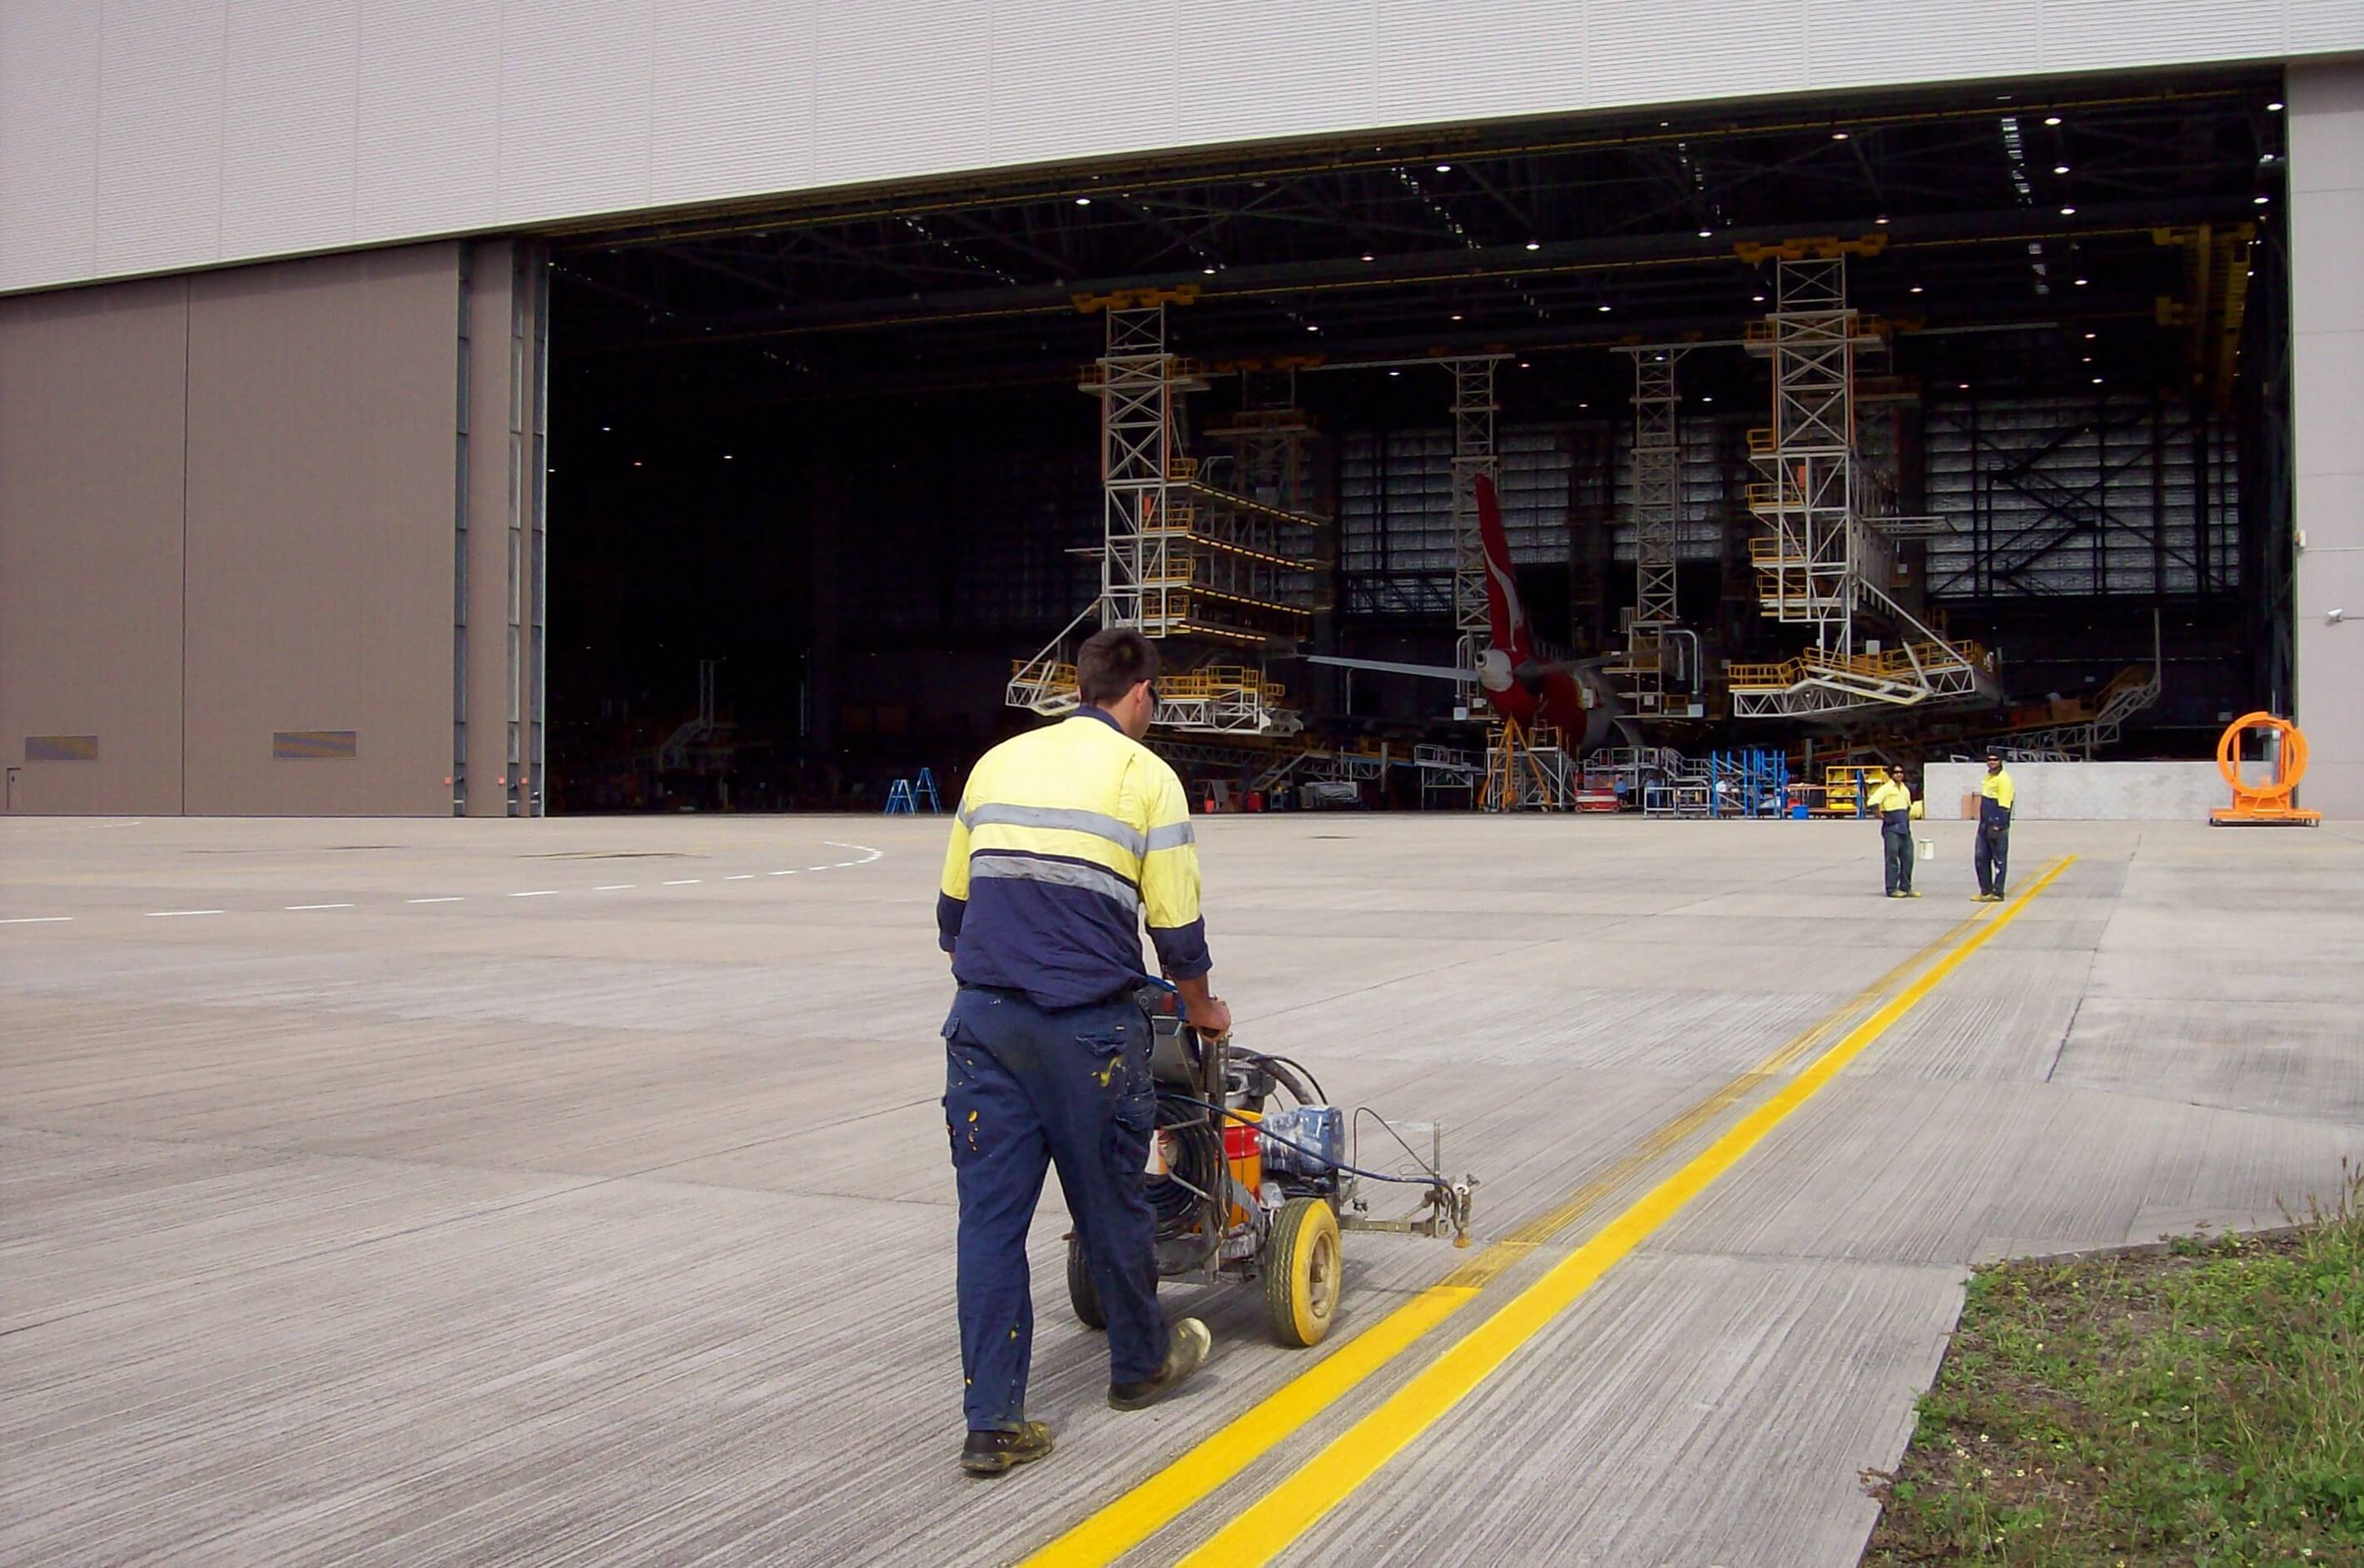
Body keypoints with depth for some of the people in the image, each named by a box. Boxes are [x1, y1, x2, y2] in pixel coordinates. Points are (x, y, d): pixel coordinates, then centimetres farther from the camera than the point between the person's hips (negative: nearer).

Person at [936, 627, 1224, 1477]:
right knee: (1111, 1202, 13)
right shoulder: (1146, 775, 1)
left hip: (982, 1019, 4)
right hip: (1089, 1025, -4)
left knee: (990, 1214, 5)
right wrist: (1202, 1011, 20)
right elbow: (1178, 928, 1)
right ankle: (1141, 1363, 34)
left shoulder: (997, 762, 15)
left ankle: (992, 1422, 5)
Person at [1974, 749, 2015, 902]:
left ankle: (1997, 893, 2)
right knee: (1980, 857, 10)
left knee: (1999, 859, -1)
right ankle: (1985, 891, 17)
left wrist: (1998, 826, -21)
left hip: (1997, 825, -9)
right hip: (1985, 824, 9)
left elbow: (2004, 805, -18)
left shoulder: (2003, 779, -13)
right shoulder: (1988, 777, 15)